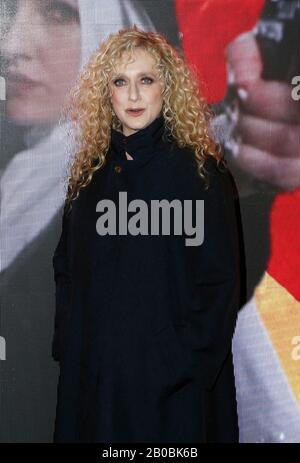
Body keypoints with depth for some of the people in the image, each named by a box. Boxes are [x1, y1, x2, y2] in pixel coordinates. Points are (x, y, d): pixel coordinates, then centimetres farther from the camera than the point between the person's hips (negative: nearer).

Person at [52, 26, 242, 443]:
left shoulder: (200, 170, -7)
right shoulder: (90, 171, 7)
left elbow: (220, 282, -9)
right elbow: (66, 271, 12)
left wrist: (189, 361, -14)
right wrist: (67, 346, 3)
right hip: (93, 373, 4)